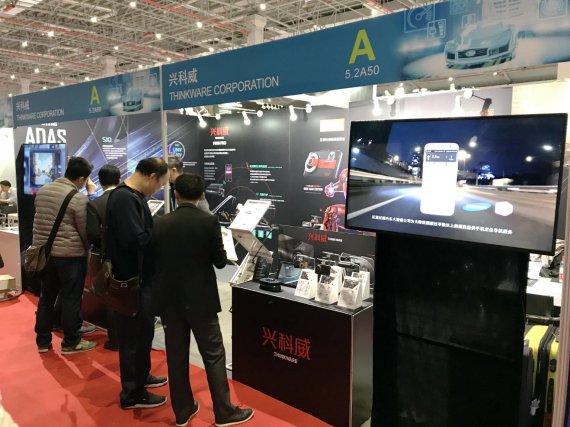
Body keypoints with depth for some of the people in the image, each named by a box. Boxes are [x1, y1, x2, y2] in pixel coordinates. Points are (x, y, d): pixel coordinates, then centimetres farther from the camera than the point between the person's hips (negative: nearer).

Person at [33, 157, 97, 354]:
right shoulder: (79, 198, -16)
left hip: (43, 251, 7)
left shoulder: (42, 191, 6)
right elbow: (85, 231, -10)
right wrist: (86, 248, 10)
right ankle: (71, 342, 14)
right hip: (70, 255, -7)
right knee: (71, 299, 4)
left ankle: (43, 340, 25)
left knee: (46, 297, 16)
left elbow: (40, 221, 15)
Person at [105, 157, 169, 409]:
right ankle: (132, 393, 20)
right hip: (131, 280, -10)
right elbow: (135, 240, -31)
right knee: (133, 336, 4)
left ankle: (140, 376, 40)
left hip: (140, 277, 10)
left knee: (142, 332, 22)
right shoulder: (124, 198, -23)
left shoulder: (133, 196, 10)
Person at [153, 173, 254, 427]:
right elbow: (220, 261, -8)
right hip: (200, 300, -3)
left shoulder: (160, 223, -3)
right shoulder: (209, 221, -12)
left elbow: (155, 261, 3)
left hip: (169, 300, 4)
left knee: (176, 356, 13)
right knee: (214, 356, 7)